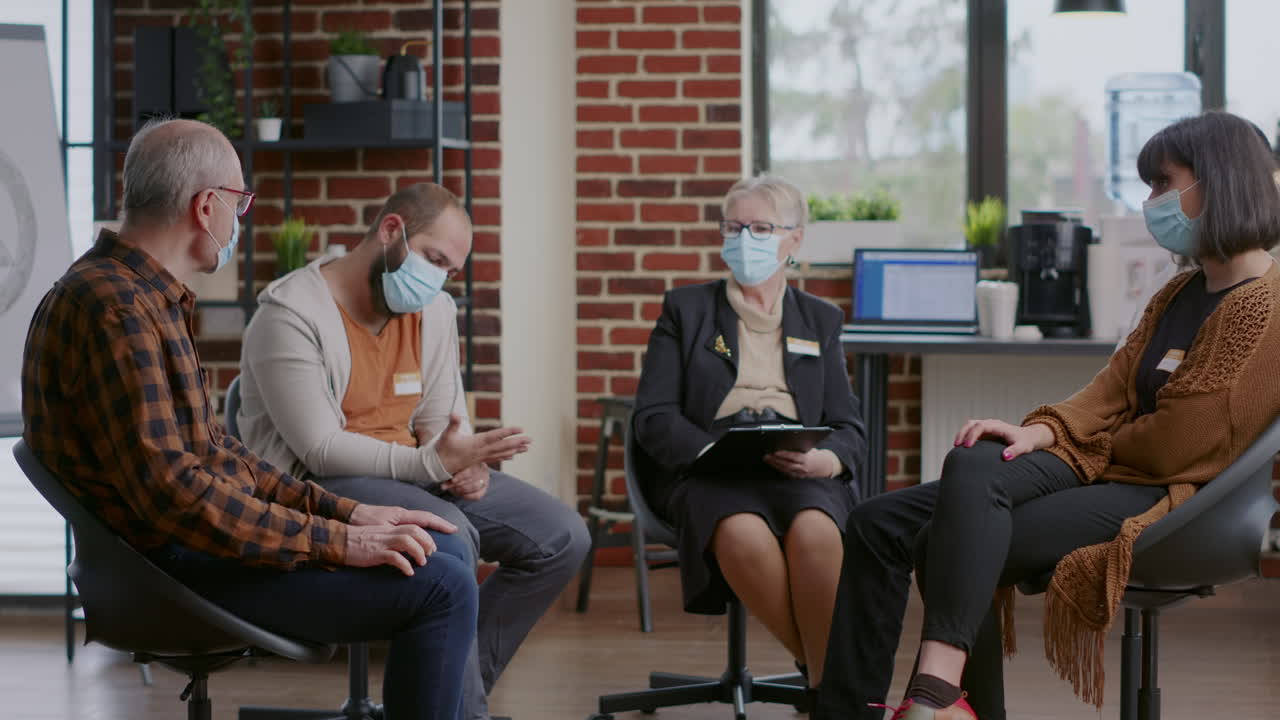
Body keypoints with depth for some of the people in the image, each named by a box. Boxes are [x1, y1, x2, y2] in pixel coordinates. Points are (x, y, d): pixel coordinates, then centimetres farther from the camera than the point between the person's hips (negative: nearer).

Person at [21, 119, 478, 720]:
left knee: (444, 549, 14)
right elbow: (170, 488, -27)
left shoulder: (150, 297, 14)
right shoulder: (115, 308, -20)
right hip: (174, 565, -11)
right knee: (441, 588, -18)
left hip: (188, 539, 11)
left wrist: (342, 511, 7)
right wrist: (335, 541, -23)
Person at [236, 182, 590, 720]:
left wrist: (466, 463, -14)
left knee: (562, 537, -6)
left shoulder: (435, 311, 7)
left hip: (414, 473, 8)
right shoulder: (291, 313, -17)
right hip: (316, 487, -8)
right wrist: (432, 462, -31)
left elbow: (442, 418, 11)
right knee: (446, 534, -35)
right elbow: (318, 449, -22)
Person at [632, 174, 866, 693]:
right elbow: (653, 417, 6)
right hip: (707, 472, -1)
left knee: (813, 531, -36)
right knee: (745, 536, -37)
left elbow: (849, 430, 14)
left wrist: (824, 460, -11)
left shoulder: (820, 320, 22)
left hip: (799, 475, 1)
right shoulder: (685, 309, 17)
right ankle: (822, 673, -22)